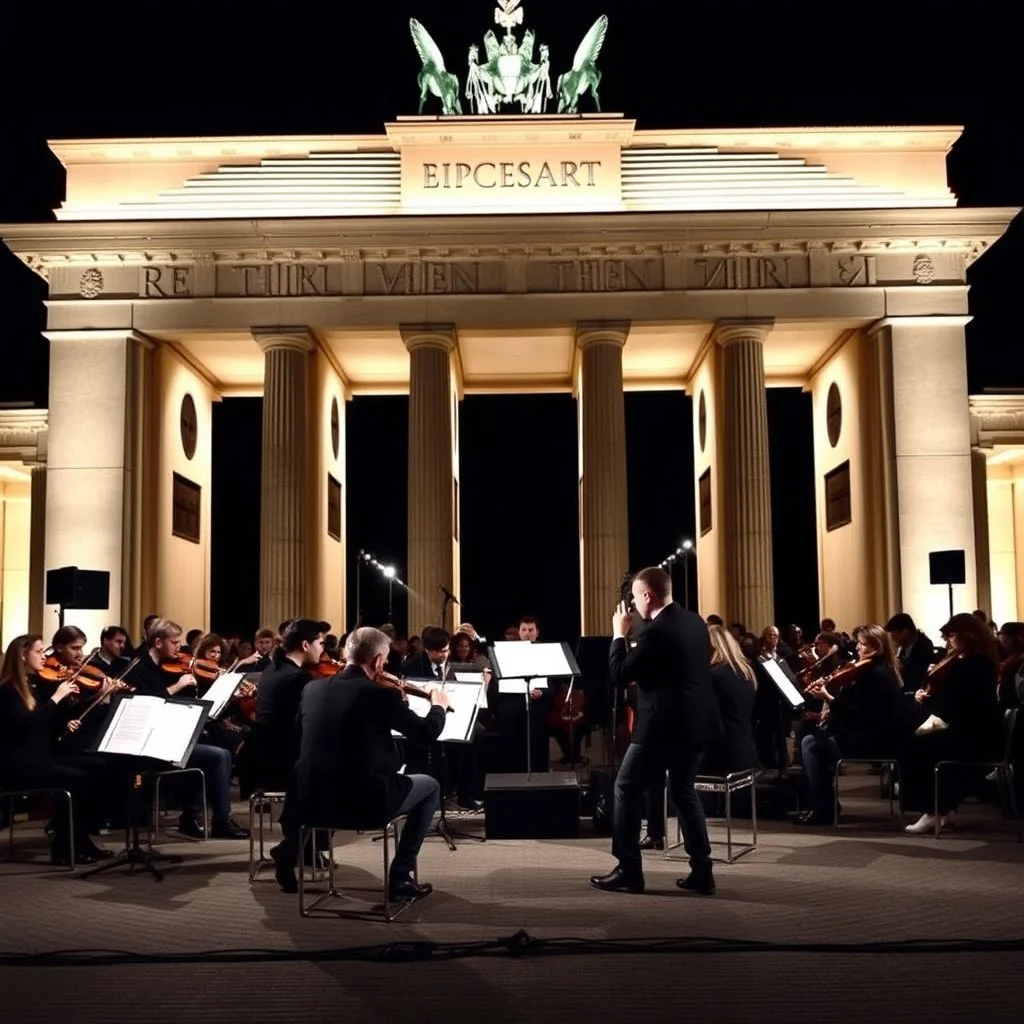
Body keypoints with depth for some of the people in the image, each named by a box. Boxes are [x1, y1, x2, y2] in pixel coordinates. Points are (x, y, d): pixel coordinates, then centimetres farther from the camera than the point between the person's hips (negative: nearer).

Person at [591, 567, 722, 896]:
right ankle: (702, 871, 15)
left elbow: (619, 675, -14)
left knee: (626, 788, 5)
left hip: (664, 726, -8)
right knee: (684, 790, 19)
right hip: (696, 721, 8)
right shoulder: (695, 622, 7)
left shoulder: (656, 632, -19)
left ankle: (629, 870, 6)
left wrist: (619, 634, -3)